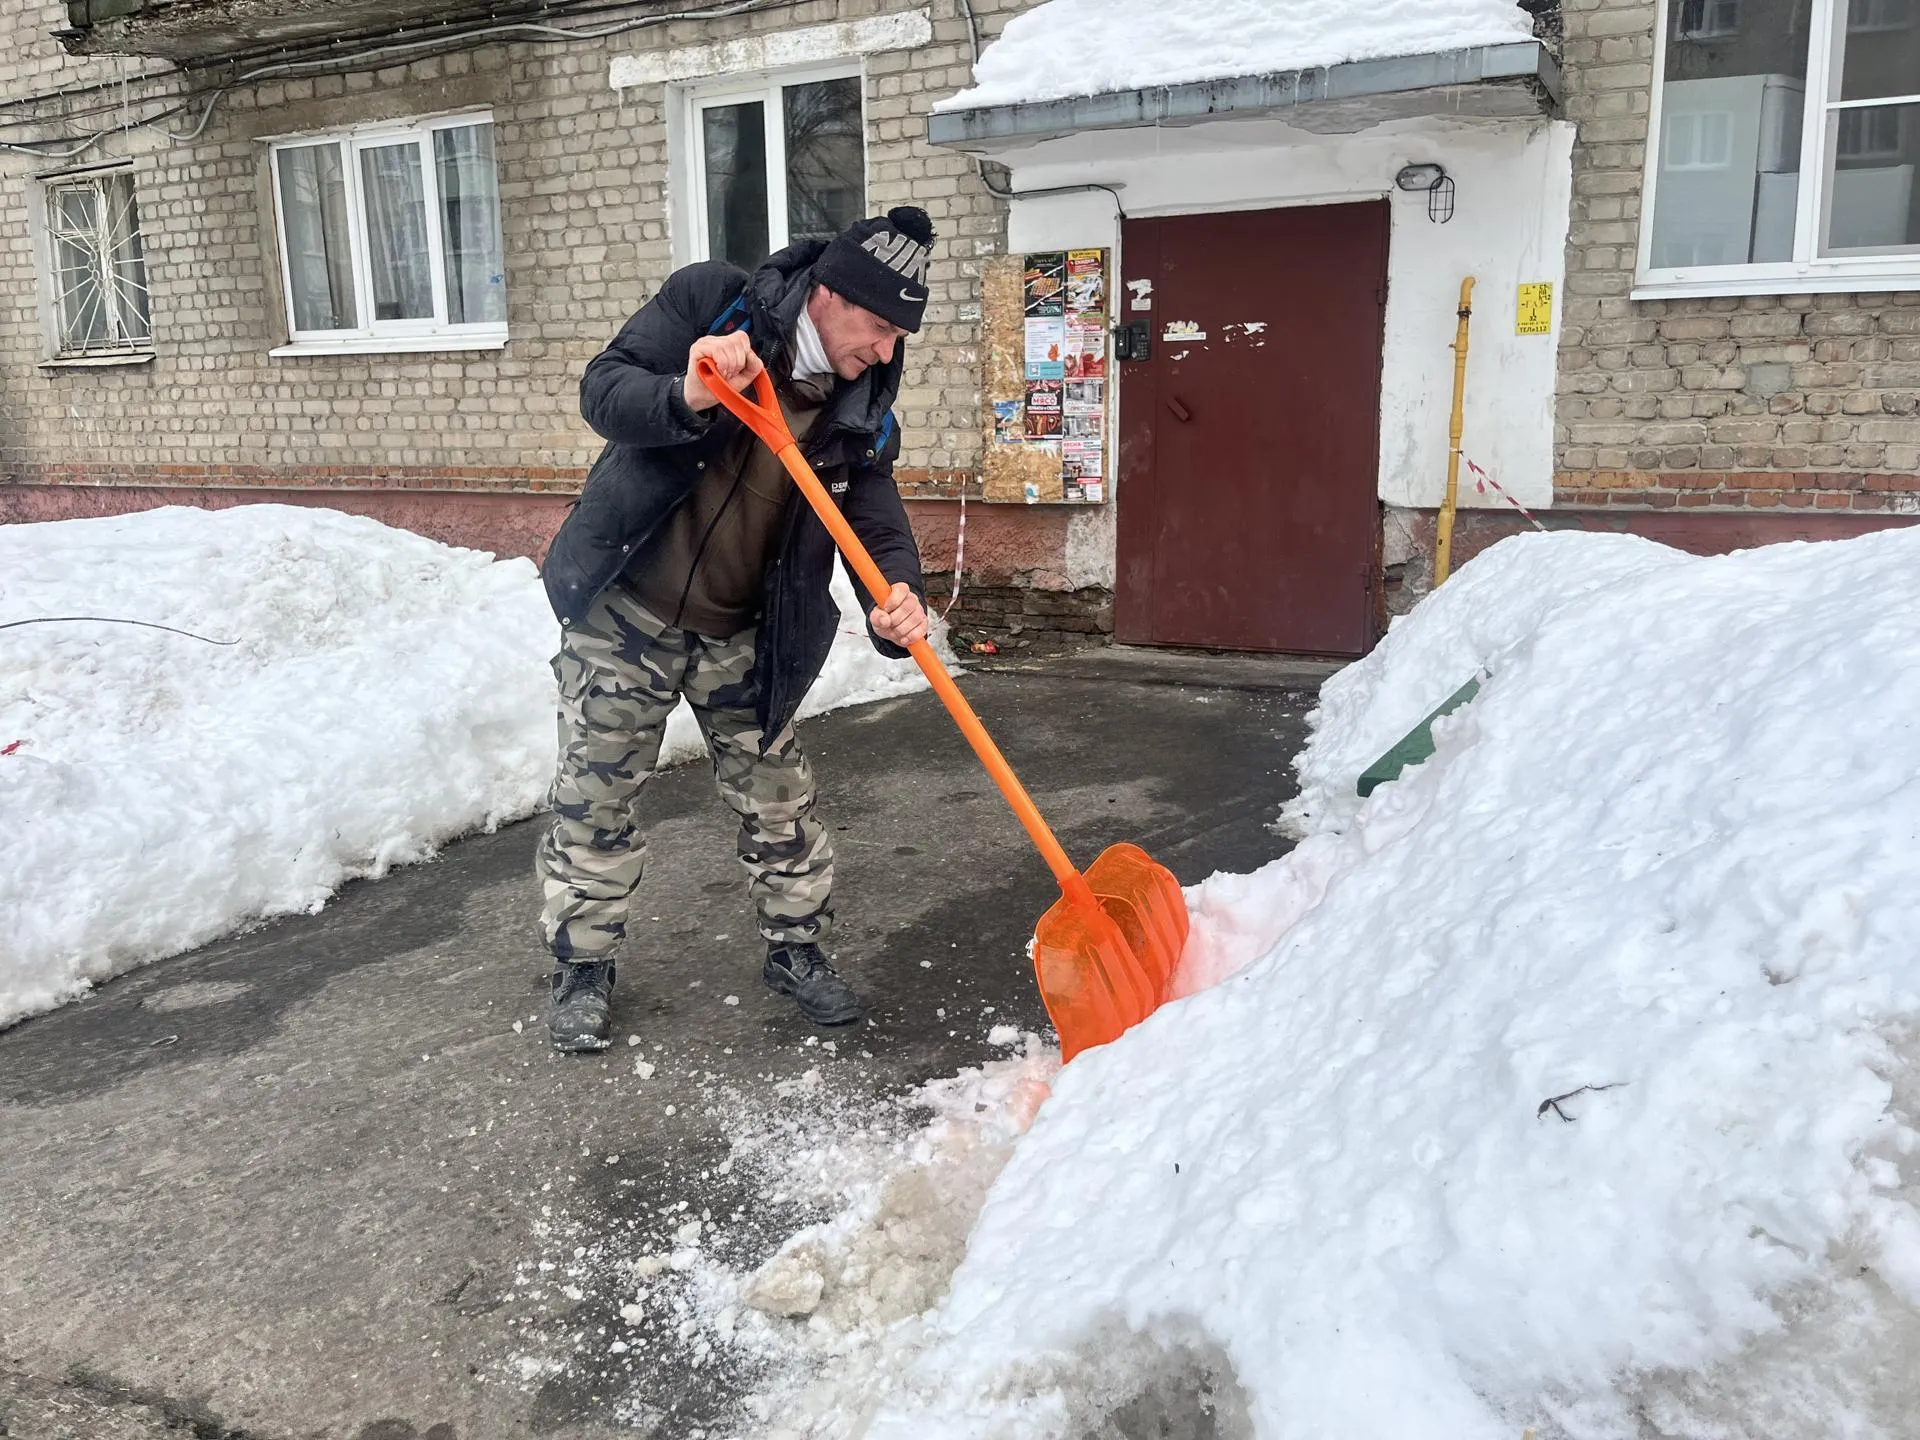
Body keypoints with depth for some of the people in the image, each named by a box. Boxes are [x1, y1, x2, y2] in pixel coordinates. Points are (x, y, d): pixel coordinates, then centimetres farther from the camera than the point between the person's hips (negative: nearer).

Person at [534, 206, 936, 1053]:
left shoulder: (863, 405, -5)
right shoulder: (706, 302, -14)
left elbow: (875, 512, -9)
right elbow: (603, 389, -18)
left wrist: (898, 595, -31)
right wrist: (687, 400, -40)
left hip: (742, 636, 3)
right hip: (624, 612, -3)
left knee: (776, 798, 9)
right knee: (595, 796, 6)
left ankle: (796, 949, 30)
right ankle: (581, 966, 24)